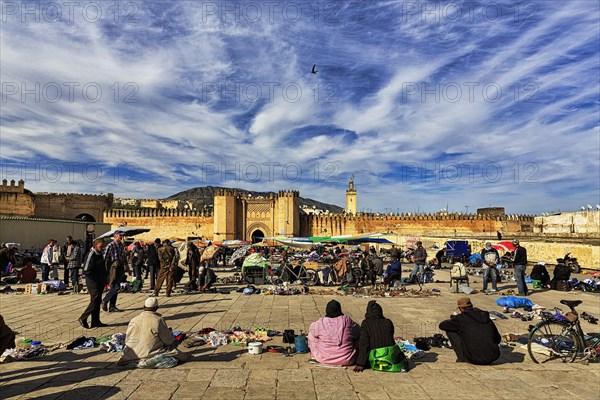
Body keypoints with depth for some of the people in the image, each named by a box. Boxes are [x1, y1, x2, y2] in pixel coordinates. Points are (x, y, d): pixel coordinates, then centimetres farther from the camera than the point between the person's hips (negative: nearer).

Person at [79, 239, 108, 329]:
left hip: (100, 282, 8)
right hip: (92, 282, -8)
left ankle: (95, 321, 17)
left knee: (98, 301, 11)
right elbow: (86, 270, -19)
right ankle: (83, 318, 6)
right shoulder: (91, 255, -14)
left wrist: (104, 280, 13)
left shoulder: (101, 254, 13)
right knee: (95, 300, -9)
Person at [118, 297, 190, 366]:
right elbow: (168, 340, -5)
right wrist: (169, 332, 16)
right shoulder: (159, 320, -11)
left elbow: (127, 340, 7)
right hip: (150, 353, -5)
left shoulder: (133, 320, 1)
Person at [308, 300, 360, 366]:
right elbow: (358, 330, 5)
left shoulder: (321, 323, -13)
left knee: (311, 334, 18)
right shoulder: (347, 320, -11)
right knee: (358, 337, 22)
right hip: (347, 360, 1)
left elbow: (311, 329, 8)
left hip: (324, 359, 0)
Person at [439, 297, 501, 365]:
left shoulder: (461, 317, -3)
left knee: (450, 331, 9)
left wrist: (453, 318, 28)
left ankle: (462, 358, 7)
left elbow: (442, 325, 7)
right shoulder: (486, 317, 12)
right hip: (493, 358, 5)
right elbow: (498, 339, 20)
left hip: (475, 359, -5)